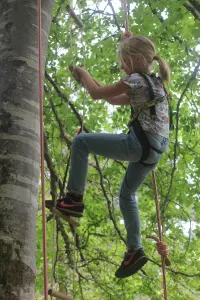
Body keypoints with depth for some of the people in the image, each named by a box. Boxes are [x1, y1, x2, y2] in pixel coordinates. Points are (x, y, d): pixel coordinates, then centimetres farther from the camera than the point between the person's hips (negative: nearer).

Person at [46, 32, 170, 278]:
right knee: (126, 195, 23)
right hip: (155, 149, 10)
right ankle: (135, 250, 18)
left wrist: (82, 73, 13)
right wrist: (88, 79, 26)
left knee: (81, 142, -3)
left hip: (139, 144, -10)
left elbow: (96, 94, -6)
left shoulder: (136, 80, -7)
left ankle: (74, 198, -1)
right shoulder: (155, 83, 21)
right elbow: (114, 100, 28)